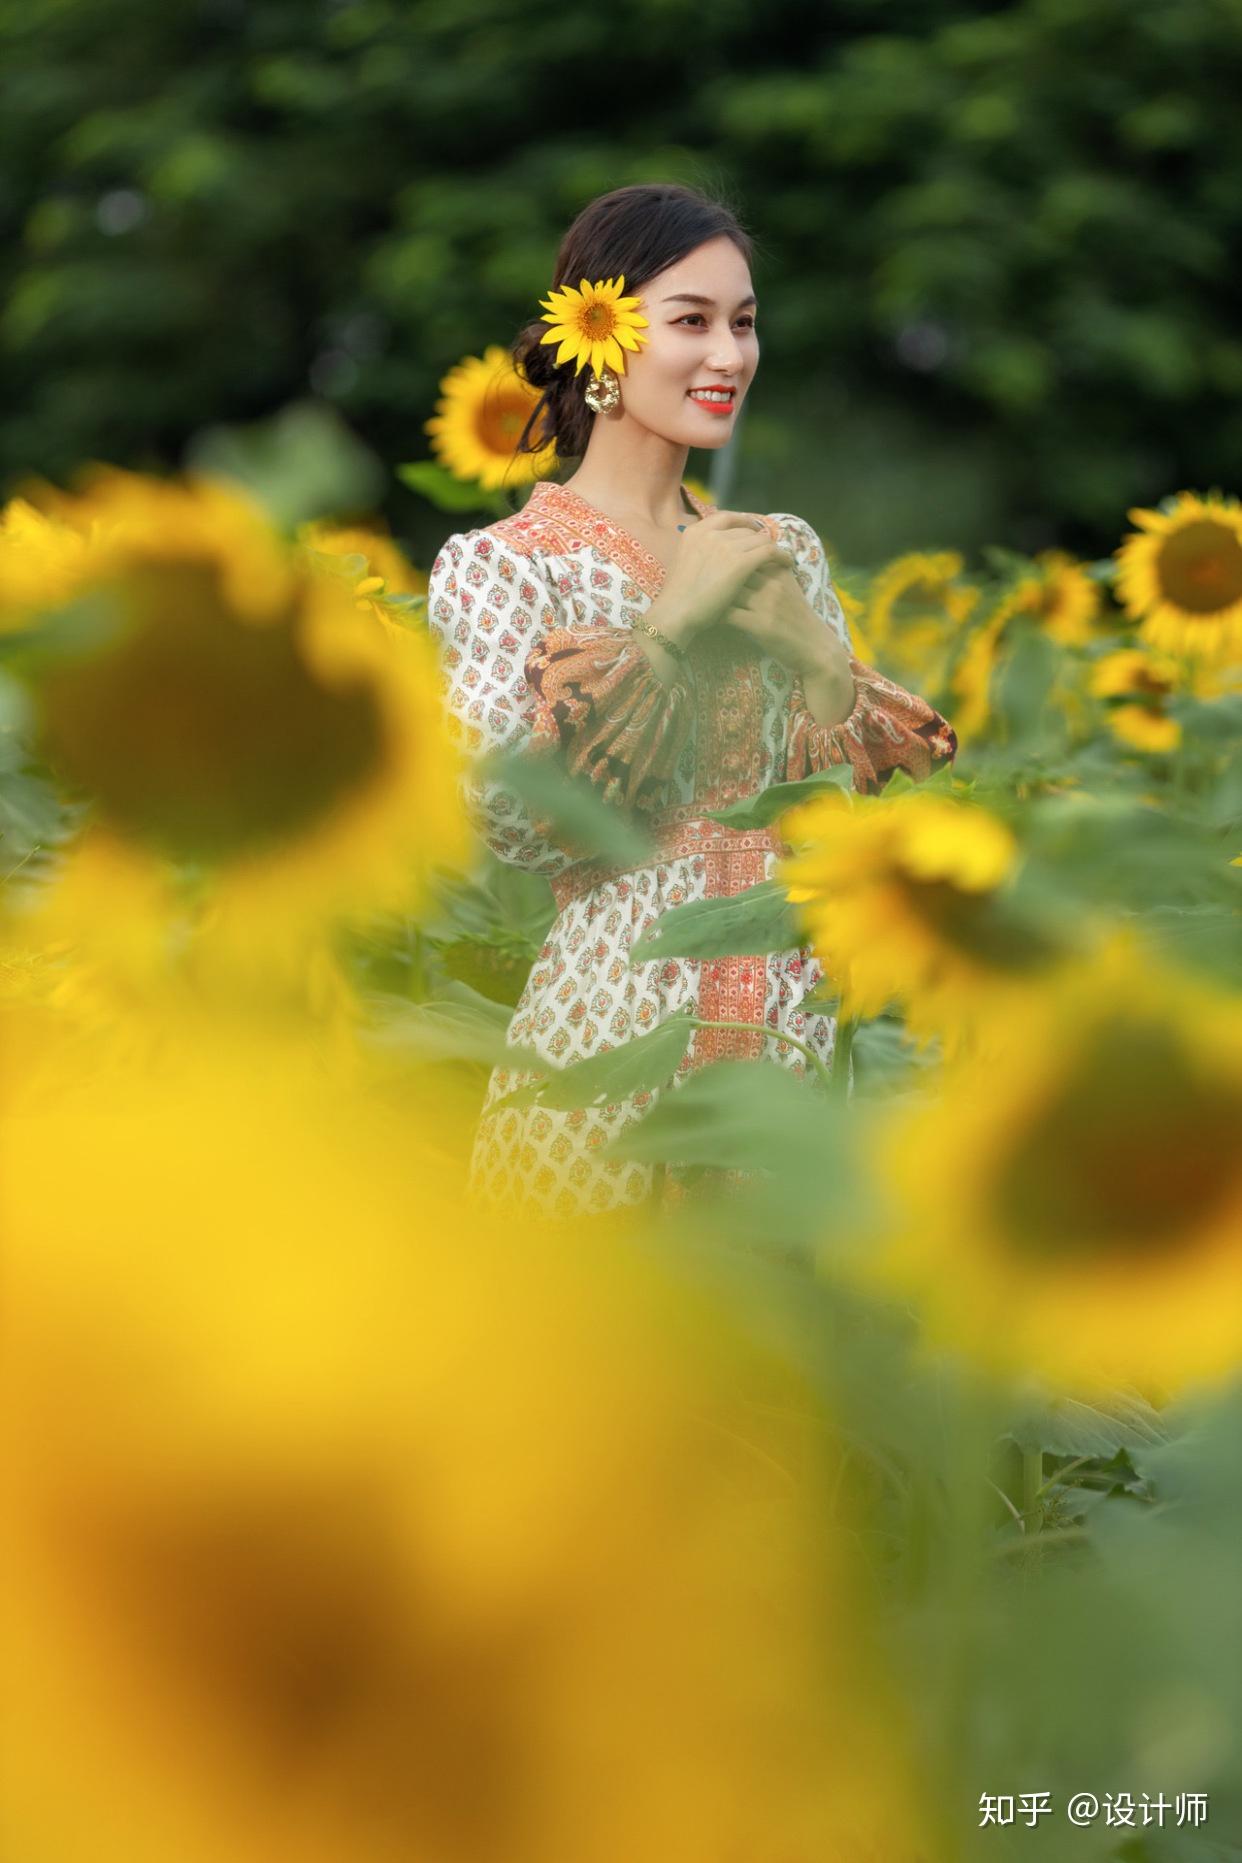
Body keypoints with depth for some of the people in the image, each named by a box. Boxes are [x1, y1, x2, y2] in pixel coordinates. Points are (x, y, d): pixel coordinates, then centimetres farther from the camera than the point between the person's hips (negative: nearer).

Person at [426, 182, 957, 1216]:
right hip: (611, 1024, -4)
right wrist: (671, 625, -17)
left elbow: (861, 774, 8)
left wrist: (793, 630, -9)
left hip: (792, 1023, 5)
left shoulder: (779, 550, 9)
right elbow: (507, 814, -18)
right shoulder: (502, 564, -5)